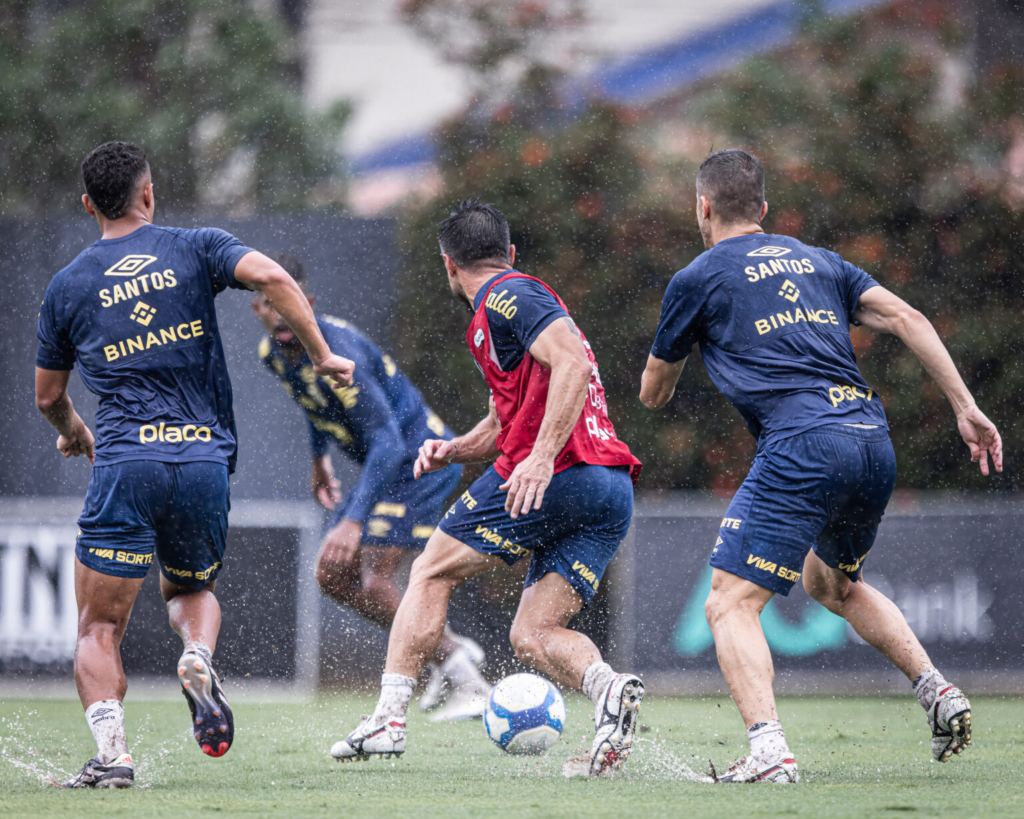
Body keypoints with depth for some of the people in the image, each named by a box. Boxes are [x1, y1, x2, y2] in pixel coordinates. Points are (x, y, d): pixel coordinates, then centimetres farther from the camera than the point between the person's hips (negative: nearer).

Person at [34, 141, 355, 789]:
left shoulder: (68, 286, 12)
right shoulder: (197, 249, 8)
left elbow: (48, 397, 22)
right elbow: (272, 277, -11)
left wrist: (73, 433, 44)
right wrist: (322, 354, -1)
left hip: (125, 467, -1)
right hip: (205, 462, 1)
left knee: (99, 631, 4)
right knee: (192, 589, 27)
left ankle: (111, 752, -19)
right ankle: (199, 657, -7)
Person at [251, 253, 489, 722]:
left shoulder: (337, 354, -30)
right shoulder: (272, 353, -1)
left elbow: (386, 442, -35)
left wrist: (354, 521, -43)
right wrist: (319, 458, 32)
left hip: (420, 460, -10)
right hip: (384, 467, 10)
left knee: (374, 583, -17)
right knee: (333, 577, 9)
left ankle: (468, 683, -6)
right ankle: (450, 651, 18)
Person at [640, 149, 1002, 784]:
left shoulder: (698, 279, 10)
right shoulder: (818, 261, 24)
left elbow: (653, 394, 20)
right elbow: (907, 319, 12)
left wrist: (667, 369, 44)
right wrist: (966, 408, 9)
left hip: (802, 446, -7)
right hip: (874, 441, 7)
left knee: (731, 604, -5)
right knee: (833, 583, 32)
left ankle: (769, 753, -26)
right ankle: (940, 693, 19)